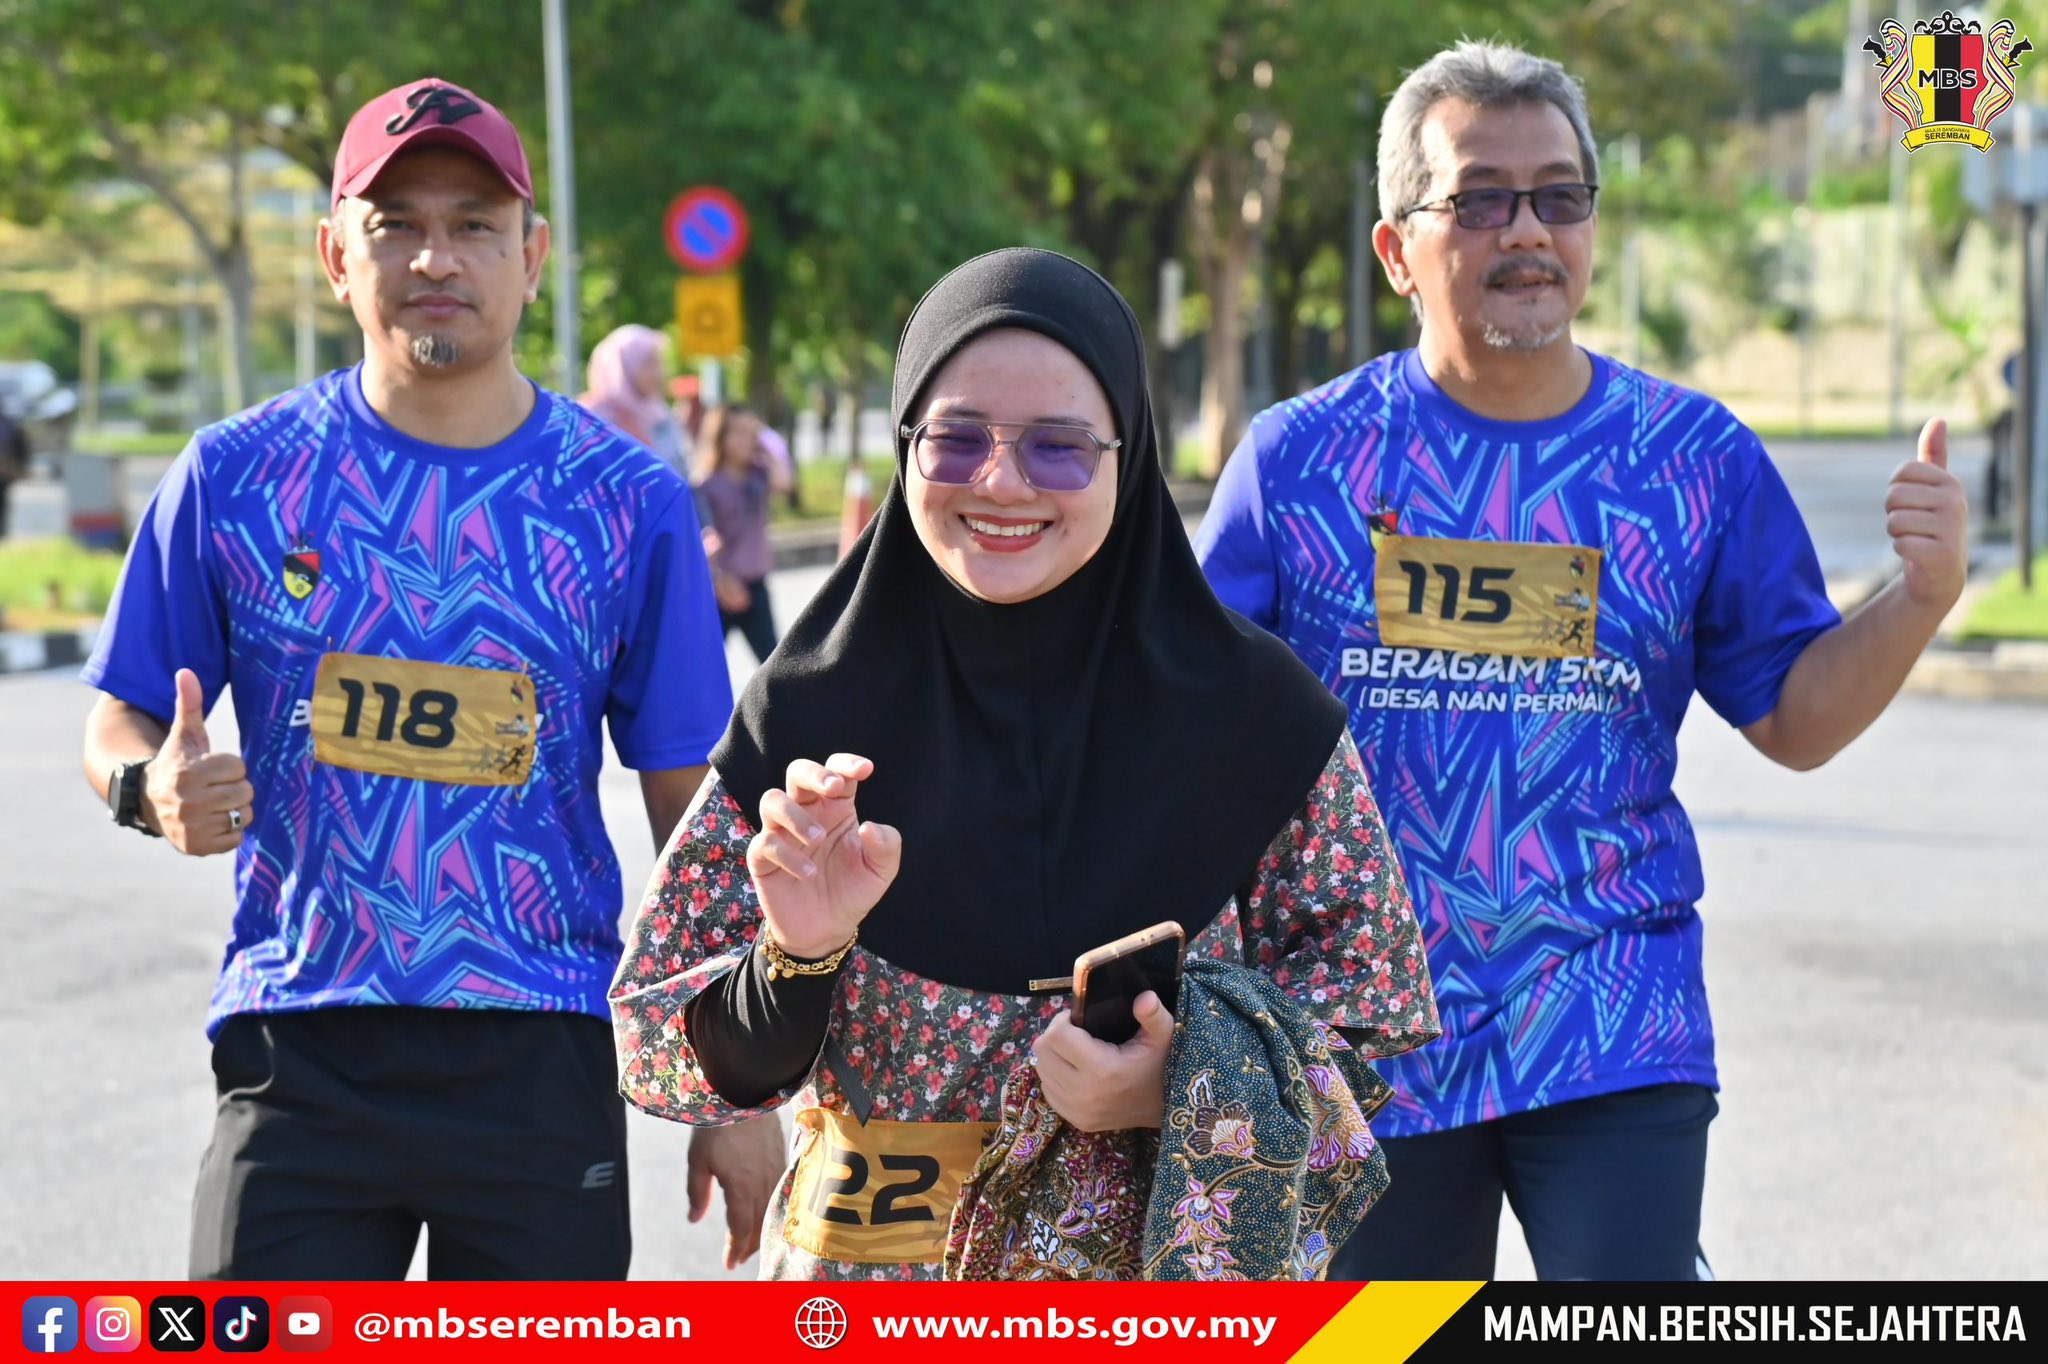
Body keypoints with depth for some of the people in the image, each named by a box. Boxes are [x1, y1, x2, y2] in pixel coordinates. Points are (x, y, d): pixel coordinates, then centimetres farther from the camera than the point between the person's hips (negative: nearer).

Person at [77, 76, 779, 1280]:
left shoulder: (632, 504, 0)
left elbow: (694, 812, 5)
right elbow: (122, 726, 9)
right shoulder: (236, 478, 0)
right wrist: (155, 790, -15)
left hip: (543, 1071, 1)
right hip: (300, 1056, 0)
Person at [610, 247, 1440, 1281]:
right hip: (863, 1267, 0)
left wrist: (1184, 1086, -18)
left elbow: (1375, 1016, -1)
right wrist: (796, 959, -24)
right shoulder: (809, 719, -7)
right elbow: (658, 1060, -5)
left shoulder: (1251, 710, -8)